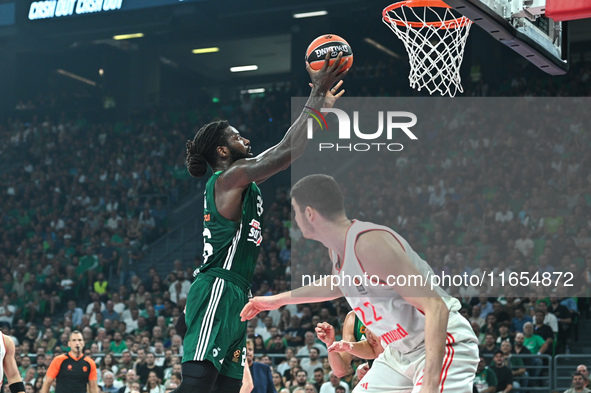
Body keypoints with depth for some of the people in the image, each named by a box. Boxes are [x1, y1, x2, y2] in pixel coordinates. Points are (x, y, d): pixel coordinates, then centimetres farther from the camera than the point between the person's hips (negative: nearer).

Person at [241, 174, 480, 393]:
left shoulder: (369, 243, -26)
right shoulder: (337, 248, 4)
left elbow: (436, 307, -30)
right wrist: (277, 300, 37)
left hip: (442, 347, -10)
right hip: (400, 352, 10)